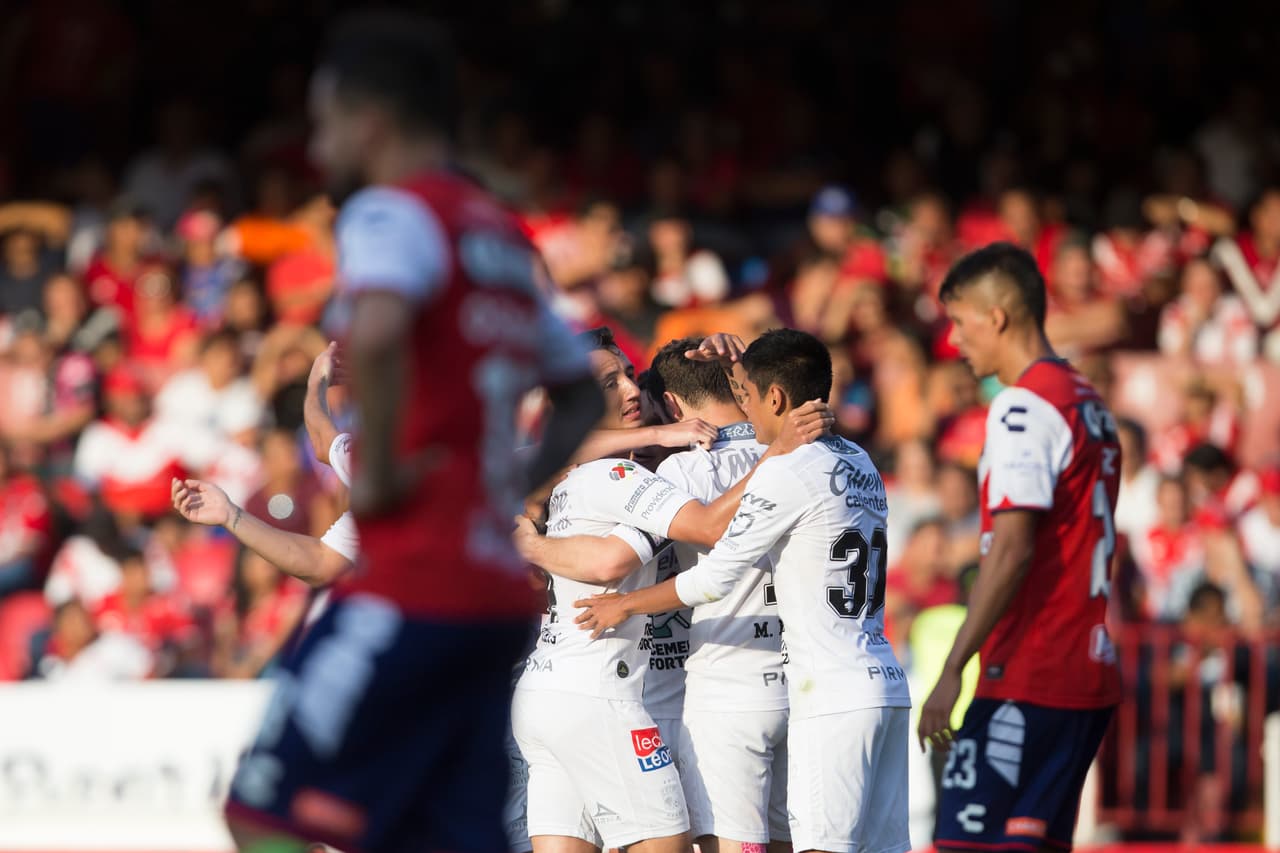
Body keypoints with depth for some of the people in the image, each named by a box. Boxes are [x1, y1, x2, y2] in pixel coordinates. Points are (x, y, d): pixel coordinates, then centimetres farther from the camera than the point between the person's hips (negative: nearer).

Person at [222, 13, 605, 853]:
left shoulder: (392, 210, -7)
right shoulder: (503, 238, 20)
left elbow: (376, 335, -29)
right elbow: (582, 395, 30)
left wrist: (378, 473, -17)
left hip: (413, 585, -8)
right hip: (497, 592, 8)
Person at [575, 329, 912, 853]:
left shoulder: (786, 472, -10)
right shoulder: (858, 462, 16)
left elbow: (716, 577, -7)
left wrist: (626, 605, 6)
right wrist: (742, 367, 31)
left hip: (833, 700, -9)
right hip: (886, 685, 9)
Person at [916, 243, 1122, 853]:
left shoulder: (1024, 407, -11)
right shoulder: (1089, 406, 17)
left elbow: (1011, 551, -20)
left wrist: (952, 670, -20)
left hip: (1027, 683, -9)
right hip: (1090, 677, 9)